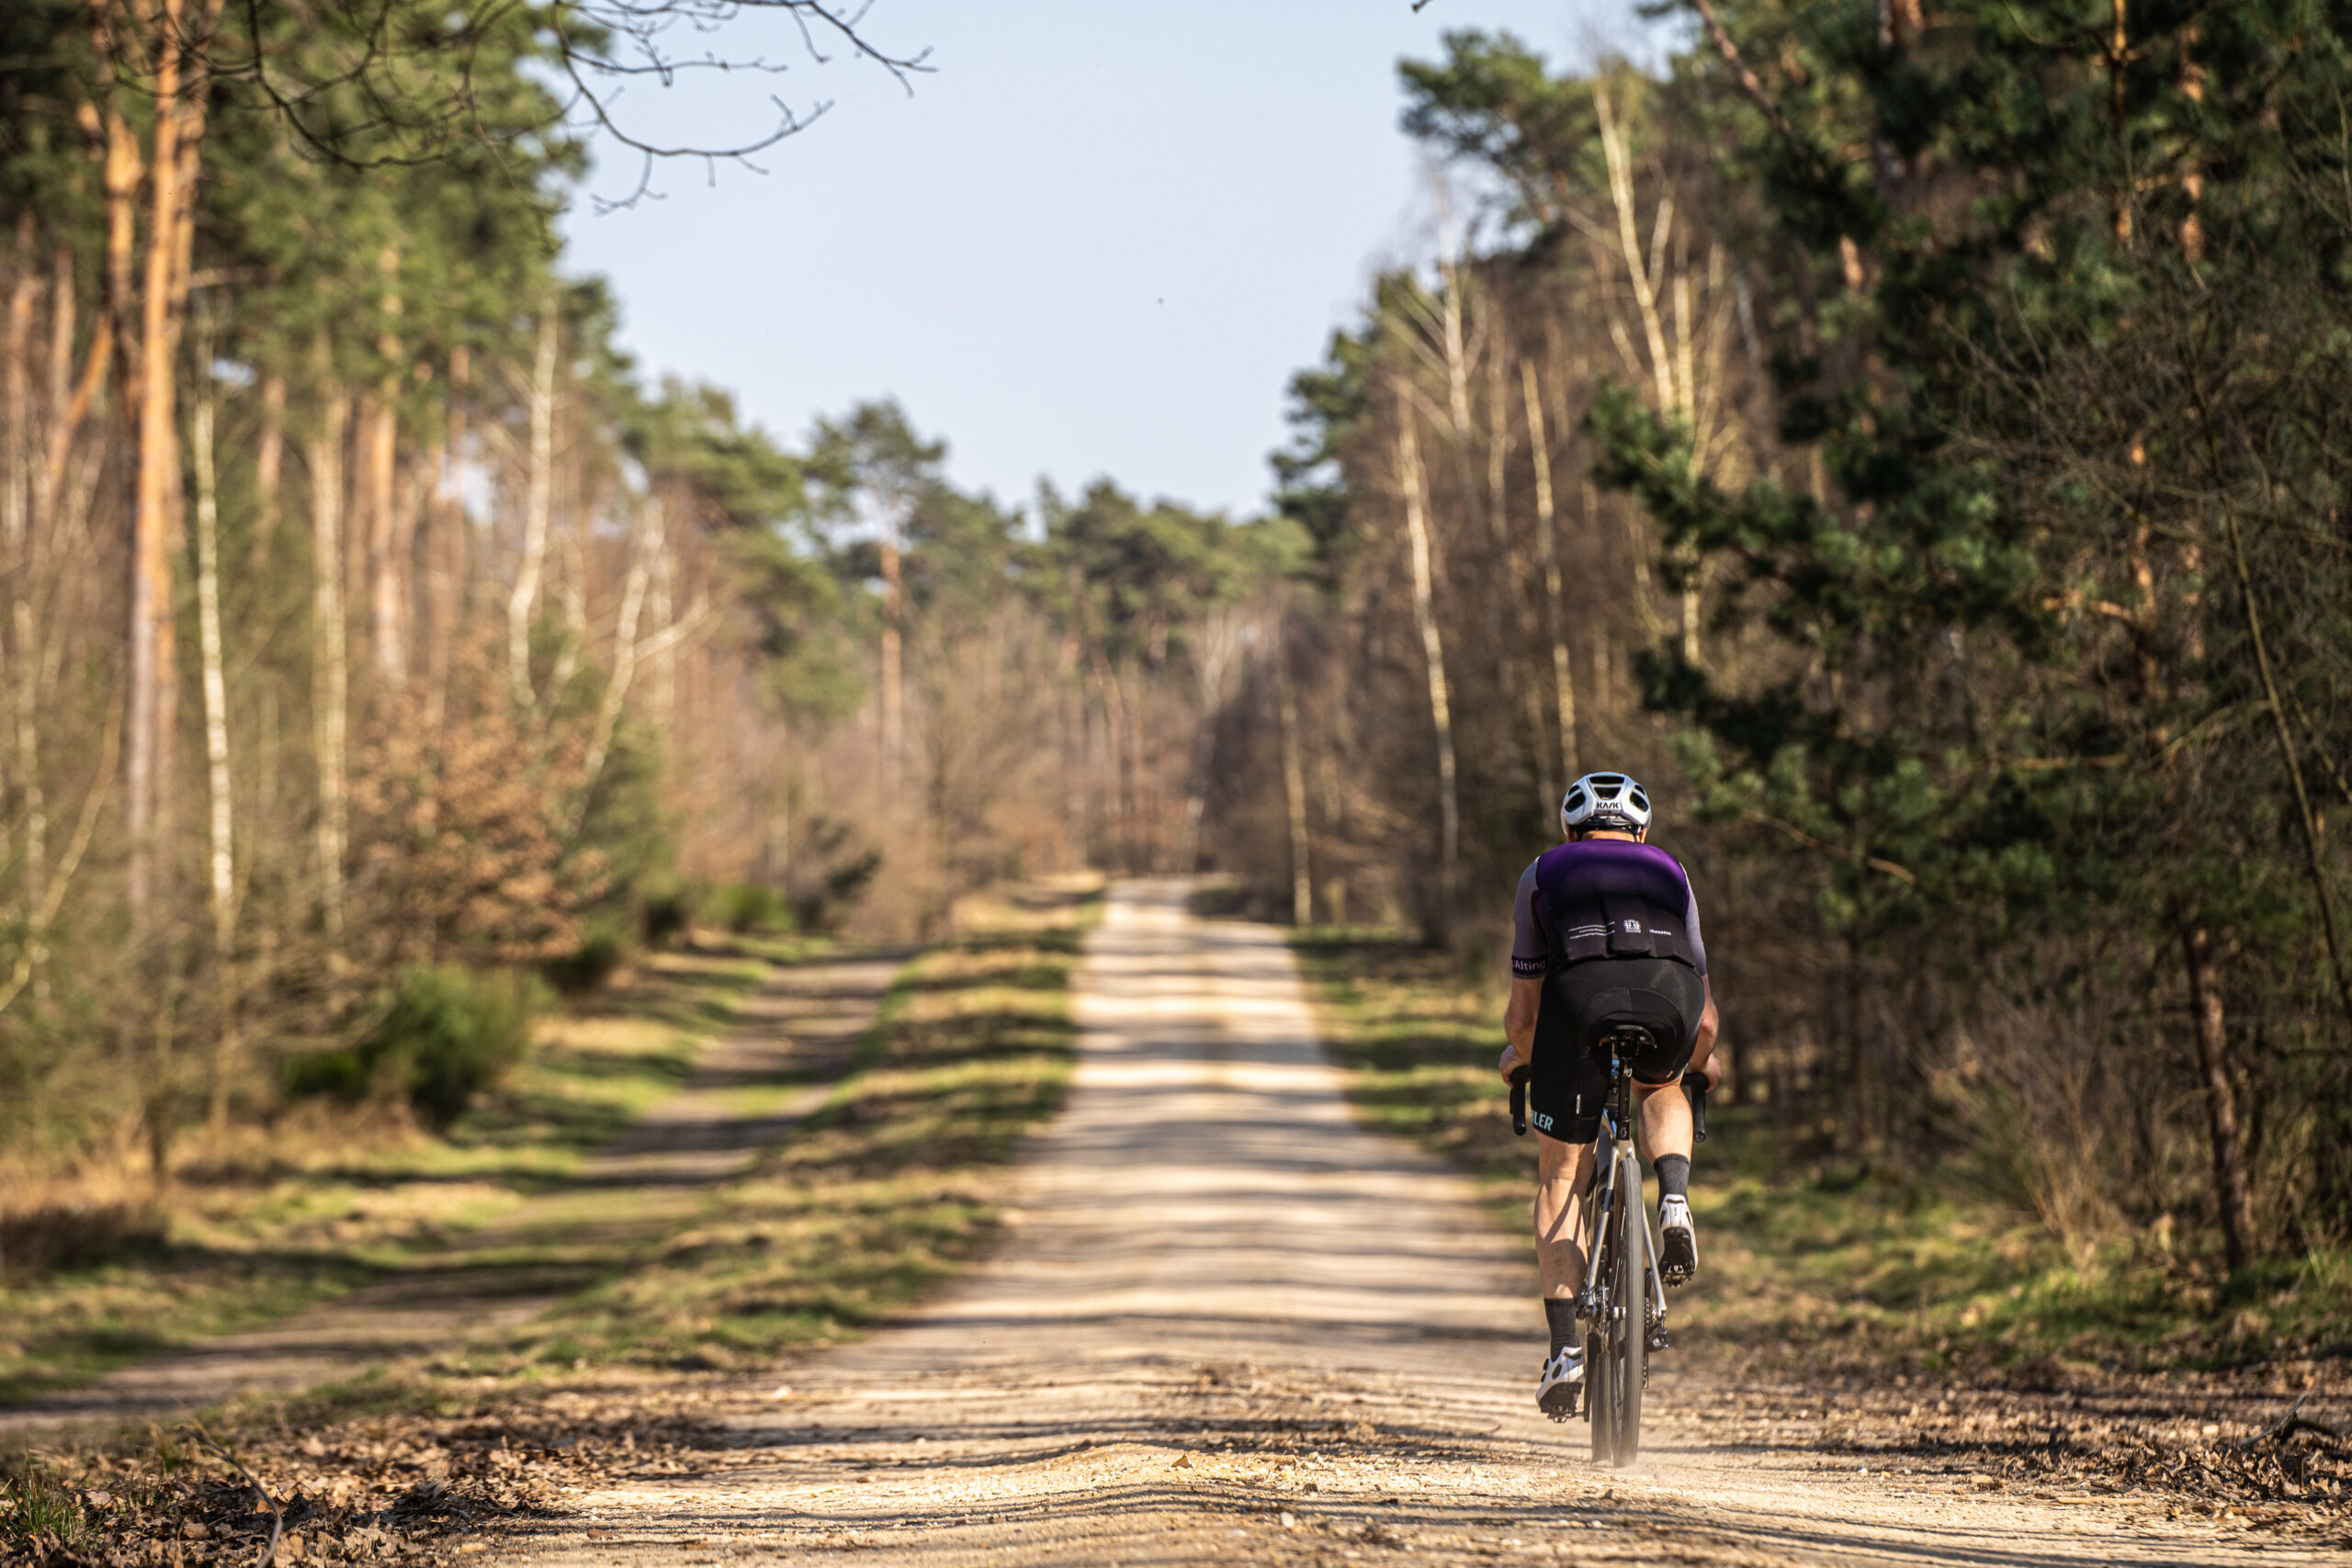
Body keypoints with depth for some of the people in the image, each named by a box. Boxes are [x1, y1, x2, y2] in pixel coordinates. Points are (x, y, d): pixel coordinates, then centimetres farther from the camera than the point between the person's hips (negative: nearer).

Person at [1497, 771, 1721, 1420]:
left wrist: (1519, 1054, 56)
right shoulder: (1669, 871, 35)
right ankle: (1674, 1201, 9)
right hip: (1671, 996, 1)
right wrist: (1701, 1062, 63)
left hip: (1580, 997, -1)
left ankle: (1565, 1347, 4)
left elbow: (1522, 1009, 35)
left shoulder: (1544, 872, 32)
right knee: (1662, 1086, 37)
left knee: (1561, 1177, 14)